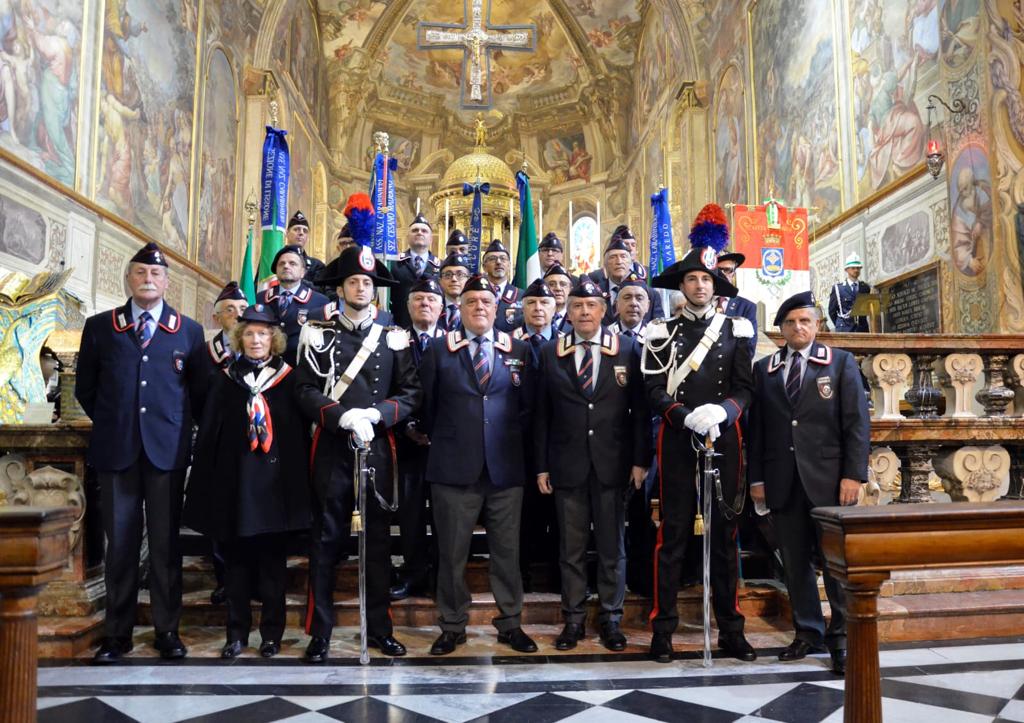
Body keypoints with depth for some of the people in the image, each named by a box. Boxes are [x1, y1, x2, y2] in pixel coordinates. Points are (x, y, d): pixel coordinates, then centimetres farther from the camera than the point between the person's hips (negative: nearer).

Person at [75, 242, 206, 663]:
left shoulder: (189, 331, 6)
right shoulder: (100, 326, 8)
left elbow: (199, 392, 10)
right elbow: (85, 388, 14)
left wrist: (178, 425, 6)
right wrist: (111, 423, 11)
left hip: (167, 449, -1)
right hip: (115, 449, 1)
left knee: (165, 542, 5)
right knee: (119, 542, 5)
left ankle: (167, 630, 15)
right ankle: (118, 632, 16)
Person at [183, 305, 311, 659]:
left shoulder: (288, 378, 3)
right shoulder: (225, 379, 7)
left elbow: (299, 433, 1)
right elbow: (208, 432, 6)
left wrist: (299, 482, -5)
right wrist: (205, 482, 1)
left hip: (274, 480, -1)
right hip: (234, 479, 2)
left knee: (272, 559, 5)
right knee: (236, 559, 8)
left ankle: (272, 632, 16)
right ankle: (237, 632, 19)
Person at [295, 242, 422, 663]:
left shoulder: (394, 338, 8)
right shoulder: (320, 335, 5)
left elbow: (411, 392, 3)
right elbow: (306, 391, -4)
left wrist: (376, 414, -15)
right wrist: (345, 416, -20)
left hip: (378, 447, 1)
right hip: (332, 448, -1)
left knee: (378, 536, 8)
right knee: (326, 538, 4)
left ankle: (379, 626, 21)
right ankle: (320, 631, 15)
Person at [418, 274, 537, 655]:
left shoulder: (519, 350, 8)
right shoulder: (439, 349, 4)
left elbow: (527, 406, 10)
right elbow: (428, 405, 8)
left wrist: (512, 442, 7)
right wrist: (443, 440, 10)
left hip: (505, 467, 1)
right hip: (454, 467, -1)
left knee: (507, 551, 8)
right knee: (452, 553, 6)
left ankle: (510, 624, 23)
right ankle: (452, 626, 21)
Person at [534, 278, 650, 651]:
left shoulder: (627, 349, 2)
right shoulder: (550, 353, 4)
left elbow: (640, 409, 2)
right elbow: (542, 414, 5)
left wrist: (640, 459, -3)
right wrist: (541, 466, 1)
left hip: (612, 464, 0)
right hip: (567, 464, 1)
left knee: (611, 546, 9)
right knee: (571, 547, 9)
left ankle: (611, 618, 23)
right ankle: (573, 619, 22)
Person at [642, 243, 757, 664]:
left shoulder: (735, 331, 11)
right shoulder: (663, 333, 7)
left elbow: (744, 389, 3)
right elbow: (655, 390, -2)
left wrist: (721, 411, -17)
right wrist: (687, 417, -18)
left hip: (723, 440, 2)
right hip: (678, 442, -1)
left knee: (724, 535, 7)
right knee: (673, 534, 1)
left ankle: (731, 629, 18)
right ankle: (663, 629, 9)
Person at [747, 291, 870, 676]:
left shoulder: (841, 362, 4)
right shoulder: (764, 369, 10)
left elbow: (857, 422, 0)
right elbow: (756, 427, 9)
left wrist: (854, 474, -8)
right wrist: (756, 478, 4)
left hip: (829, 479, -2)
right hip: (782, 482, 2)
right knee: (795, 560, 8)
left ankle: (841, 637, 16)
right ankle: (807, 631, 22)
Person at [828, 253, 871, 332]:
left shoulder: (866, 288, 10)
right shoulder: (837, 288, 3)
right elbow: (832, 311, 6)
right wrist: (840, 326, 5)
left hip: (862, 330, 2)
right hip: (844, 331, -2)